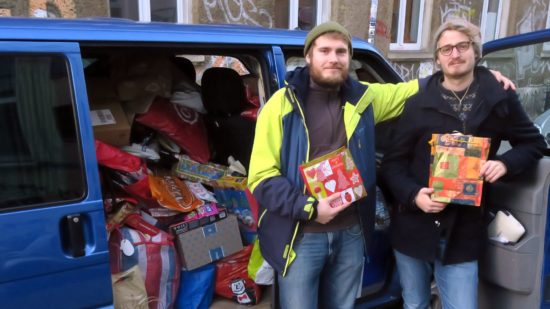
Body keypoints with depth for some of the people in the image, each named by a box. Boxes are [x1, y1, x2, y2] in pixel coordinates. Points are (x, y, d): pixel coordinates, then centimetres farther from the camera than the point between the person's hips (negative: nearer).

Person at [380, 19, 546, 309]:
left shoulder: (500, 100, 0)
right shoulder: (417, 103, -3)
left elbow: (534, 143, 12)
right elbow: (393, 162, 0)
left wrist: (505, 163, -8)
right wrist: (413, 195, -18)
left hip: (462, 236, 0)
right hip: (413, 231, 1)